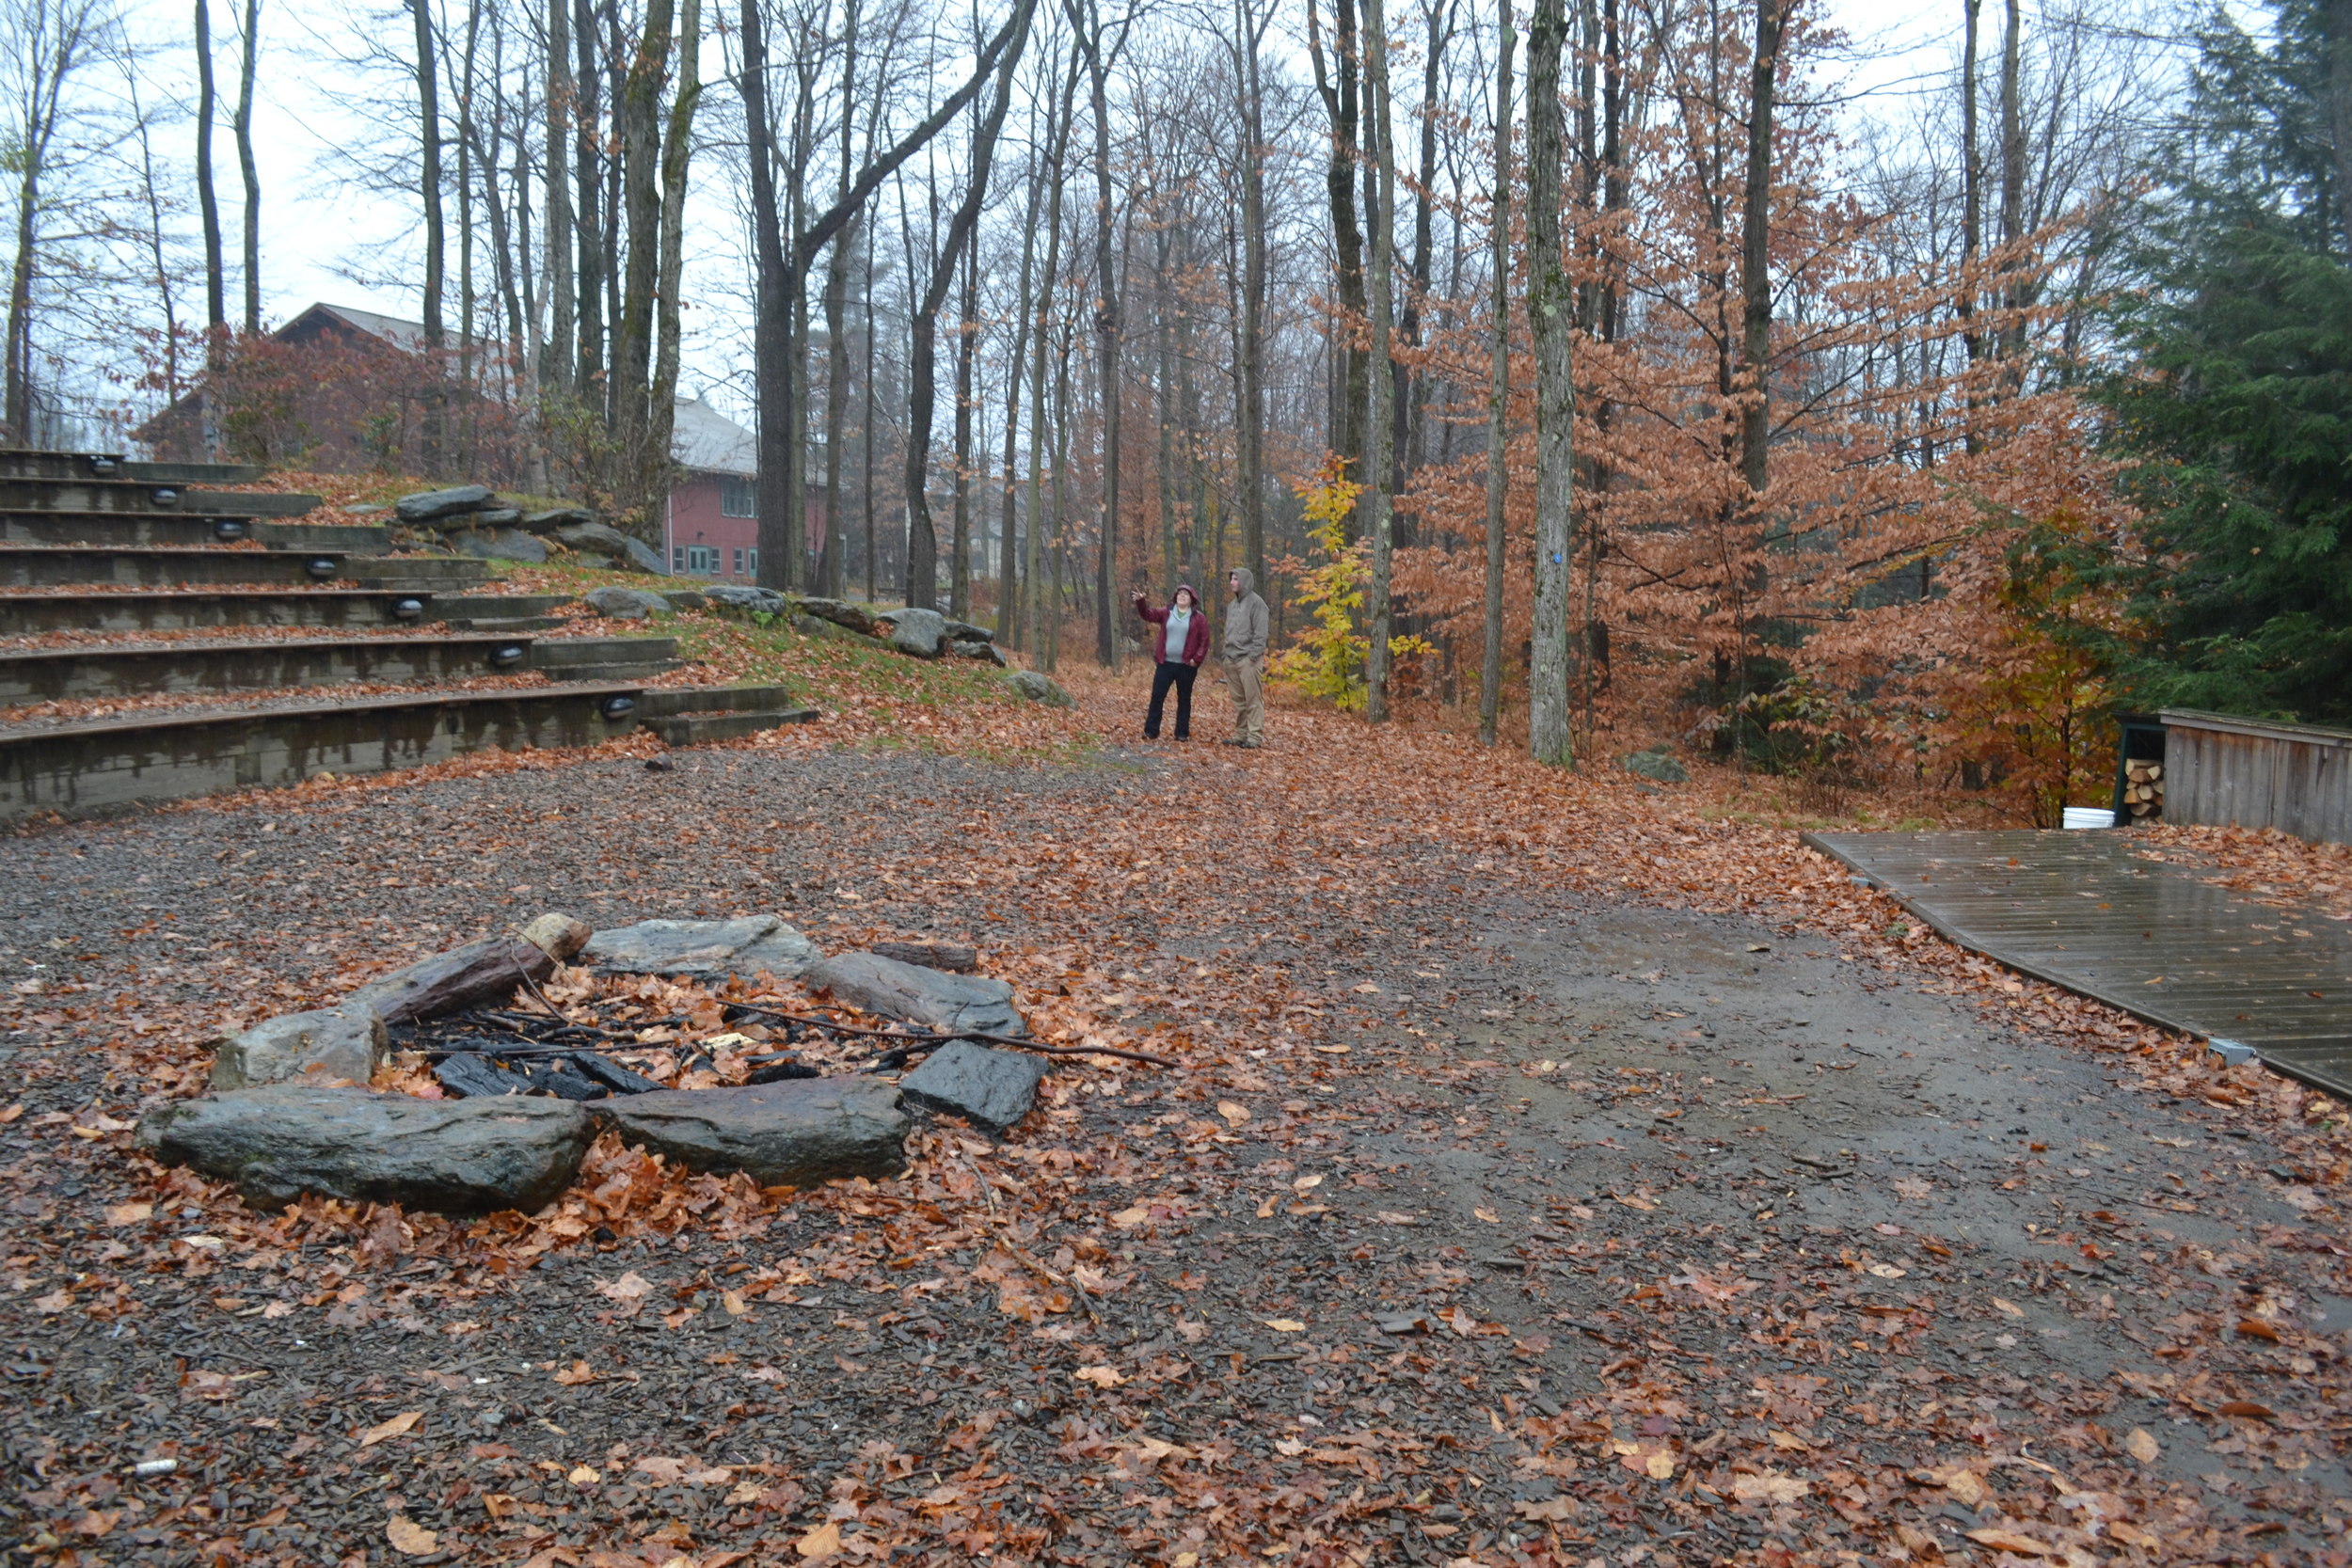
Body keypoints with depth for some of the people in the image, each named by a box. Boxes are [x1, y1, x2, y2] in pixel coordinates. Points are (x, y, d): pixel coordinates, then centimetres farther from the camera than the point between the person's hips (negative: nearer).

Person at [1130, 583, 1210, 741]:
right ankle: (1151, 731, 4)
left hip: (1186, 665, -2)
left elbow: (1204, 641, -2)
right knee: (1157, 696, -1)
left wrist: (1197, 658, -12)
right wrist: (1141, 602, -22)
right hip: (1165, 663, 2)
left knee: (1184, 699, 6)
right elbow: (1148, 614, -4)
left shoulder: (1199, 618, 1)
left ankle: (1182, 733, 13)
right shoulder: (1166, 614, 9)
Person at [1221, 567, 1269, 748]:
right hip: (1232, 659, 8)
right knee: (1238, 700, 10)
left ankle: (1255, 737, -7)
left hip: (1248, 659, -8)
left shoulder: (1256, 603, -6)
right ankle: (1240, 735, 15)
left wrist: (1254, 655, -17)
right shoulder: (1233, 604, 20)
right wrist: (1226, 654, 15)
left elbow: (1260, 633, -12)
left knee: (1253, 699, -7)